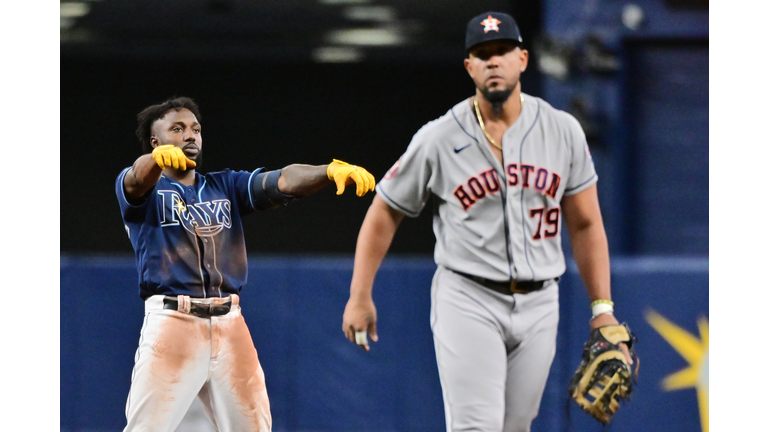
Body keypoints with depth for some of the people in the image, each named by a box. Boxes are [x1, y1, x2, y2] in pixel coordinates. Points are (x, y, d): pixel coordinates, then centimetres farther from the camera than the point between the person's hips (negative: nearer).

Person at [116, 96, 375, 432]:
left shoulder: (226, 186, 19)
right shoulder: (143, 189, 5)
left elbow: (283, 181, 3)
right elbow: (139, 178, -20)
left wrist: (331, 171, -18)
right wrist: (159, 157, -45)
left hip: (229, 326, 4)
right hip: (171, 324, -4)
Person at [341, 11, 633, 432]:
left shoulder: (563, 131, 3)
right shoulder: (438, 139, -4)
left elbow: (585, 224, 9)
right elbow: (384, 212, 6)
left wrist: (602, 310, 4)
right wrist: (360, 296, 0)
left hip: (538, 304, 4)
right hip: (467, 301, -3)